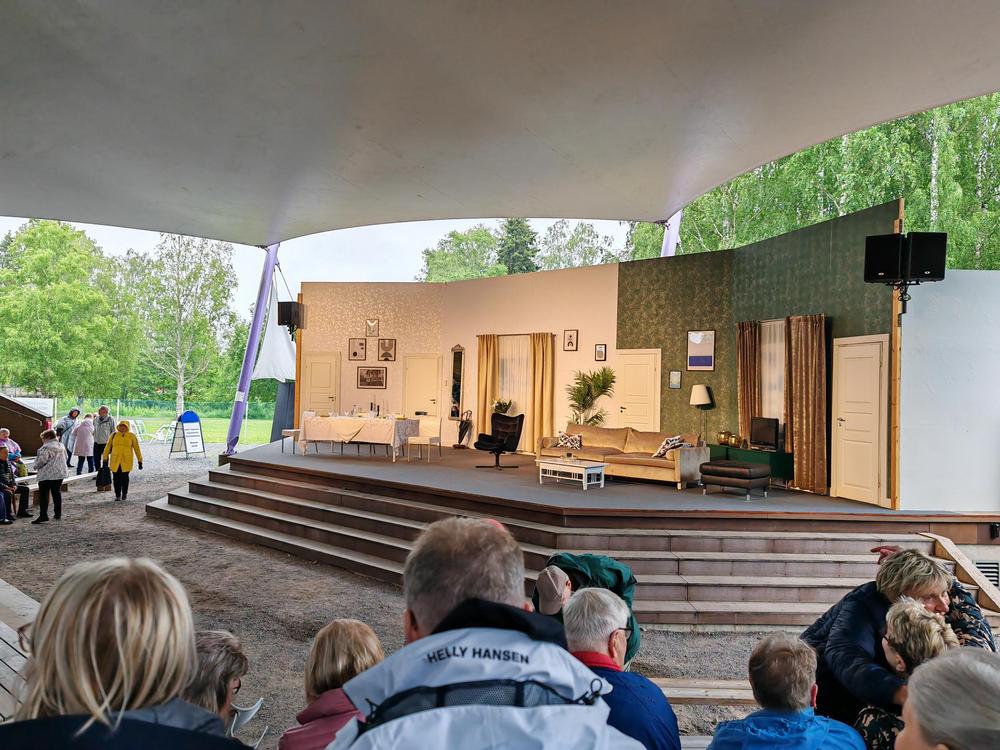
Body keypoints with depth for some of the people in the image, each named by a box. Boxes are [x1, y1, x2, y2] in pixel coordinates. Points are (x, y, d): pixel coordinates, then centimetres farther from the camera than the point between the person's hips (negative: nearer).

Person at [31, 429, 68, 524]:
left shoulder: (46, 447, -15)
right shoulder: (61, 446, 11)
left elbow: (41, 460, -18)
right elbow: (65, 457, 20)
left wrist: (36, 467, 2)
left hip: (47, 474, -8)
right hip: (60, 473, 8)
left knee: (43, 494, -3)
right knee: (57, 492, 15)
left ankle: (43, 515, -8)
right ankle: (58, 513, 18)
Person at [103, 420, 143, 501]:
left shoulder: (131, 436, 3)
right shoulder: (114, 435, 7)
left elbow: (136, 449, 6)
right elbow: (108, 447, 10)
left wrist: (140, 461, 5)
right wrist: (105, 459, 5)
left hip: (126, 461, -2)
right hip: (115, 461, 2)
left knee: (124, 478, -3)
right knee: (116, 478, 2)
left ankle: (124, 494, 16)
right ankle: (117, 495, 17)